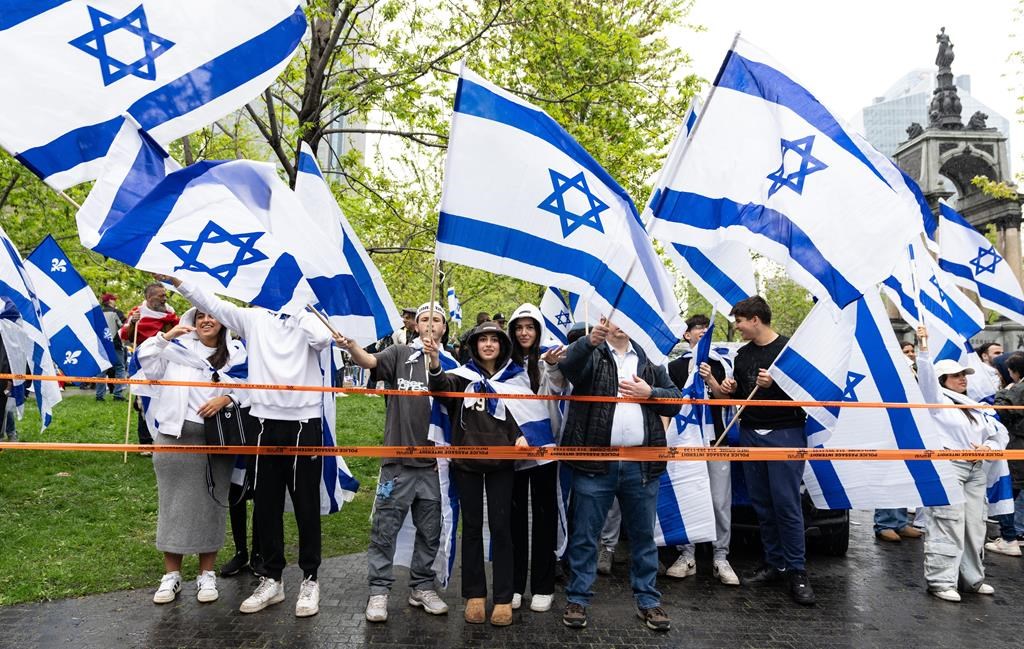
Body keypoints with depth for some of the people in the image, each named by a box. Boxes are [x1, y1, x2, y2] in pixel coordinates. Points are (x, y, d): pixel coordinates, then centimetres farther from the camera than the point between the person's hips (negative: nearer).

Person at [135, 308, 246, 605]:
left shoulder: (235, 353, 7)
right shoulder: (178, 347, 7)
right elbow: (146, 360, -2)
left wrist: (226, 398, -16)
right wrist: (166, 336, -12)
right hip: (175, 434, 0)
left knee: (210, 503, 6)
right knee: (174, 502, 5)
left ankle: (207, 574, 18)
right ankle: (171, 574, 17)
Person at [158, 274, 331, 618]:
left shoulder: (308, 319, 0)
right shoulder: (254, 319, 8)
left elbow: (323, 338, -21)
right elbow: (213, 304, 4)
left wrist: (299, 308, -9)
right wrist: (179, 282, -4)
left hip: (305, 423, -3)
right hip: (268, 423, 3)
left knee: (306, 504, 5)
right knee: (266, 505, 11)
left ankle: (310, 579, 18)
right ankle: (271, 579, 25)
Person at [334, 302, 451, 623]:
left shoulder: (449, 362, 7)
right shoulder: (401, 353, 1)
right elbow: (371, 360, -15)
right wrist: (351, 347, -38)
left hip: (434, 460, 2)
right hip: (398, 457, -2)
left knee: (429, 531, 12)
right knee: (385, 528, 3)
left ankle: (422, 587, 27)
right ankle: (379, 590, 15)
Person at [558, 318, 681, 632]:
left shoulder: (650, 360, 15)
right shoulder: (591, 355, 3)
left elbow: (675, 401, 14)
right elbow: (567, 365, -20)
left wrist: (650, 393, -6)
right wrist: (589, 340, -39)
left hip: (642, 463, 3)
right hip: (595, 463, -3)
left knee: (643, 535, 13)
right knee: (584, 535, 5)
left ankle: (647, 600, 26)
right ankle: (578, 599, 18)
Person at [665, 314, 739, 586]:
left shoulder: (716, 365, 14)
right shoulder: (675, 366, 8)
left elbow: (724, 399, 4)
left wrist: (710, 379, -12)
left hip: (715, 439, 1)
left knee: (720, 501, -2)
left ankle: (721, 558, 5)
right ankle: (687, 556, 9)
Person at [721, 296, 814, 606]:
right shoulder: (743, 354, 14)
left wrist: (774, 384, -22)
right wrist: (731, 389, 1)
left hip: (784, 433, -6)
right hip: (751, 434, 6)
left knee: (786, 504, -6)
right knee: (762, 504, 8)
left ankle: (797, 571, 4)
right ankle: (773, 564, 17)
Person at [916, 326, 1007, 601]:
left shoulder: (976, 407, 21)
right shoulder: (937, 399, 1)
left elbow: (1000, 433, 24)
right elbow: (927, 377, -17)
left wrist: (989, 446, 4)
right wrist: (924, 348, -25)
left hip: (975, 469, 7)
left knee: (975, 527, 11)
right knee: (947, 526, -9)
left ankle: (971, 579, 23)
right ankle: (940, 581, -4)